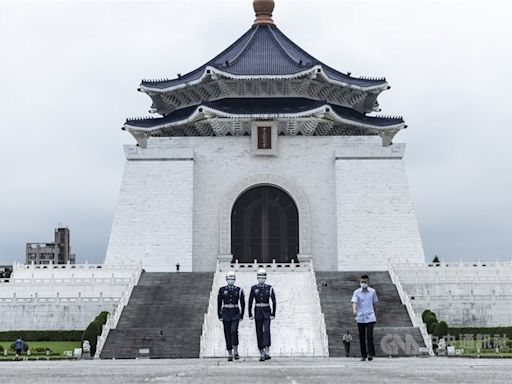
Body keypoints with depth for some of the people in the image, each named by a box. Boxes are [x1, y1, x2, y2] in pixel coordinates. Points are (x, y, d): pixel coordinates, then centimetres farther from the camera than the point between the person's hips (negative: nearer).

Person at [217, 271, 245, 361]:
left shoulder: (239, 290, 2)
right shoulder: (222, 290, 3)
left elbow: (242, 303, 6)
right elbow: (219, 303, 5)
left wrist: (242, 316, 3)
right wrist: (220, 316, 0)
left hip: (235, 314, -1)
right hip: (226, 314, 1)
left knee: (234, 331, -21)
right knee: (227, 334, 3)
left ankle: (236, 351, -9)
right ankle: (230, 354, 10)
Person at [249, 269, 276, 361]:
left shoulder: (269, 288, -1)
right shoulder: (253, 288, 2)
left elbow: (274, 302, -3)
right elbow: (250, 302, 3)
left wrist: (273, 314, -9)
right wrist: (250, 314, -2)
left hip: (267, 312, -2)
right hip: (258, 312, 2)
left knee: (266, 330, -19)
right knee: (259, 333, 3)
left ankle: (267, 352, -21)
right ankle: (261, 354, 10)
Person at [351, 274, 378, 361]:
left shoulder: (373, 291, 4)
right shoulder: (356, 292, -1)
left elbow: (375, 303, 14)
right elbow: (354, 302, -15)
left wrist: (375, 314, 17)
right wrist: (354, 310, -35)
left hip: (370, 318, -1)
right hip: (360, 318, 1)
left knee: (369, 336, -13)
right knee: (362, 337, 5)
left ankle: (370, 354, -12)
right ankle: (363, 355, 13)